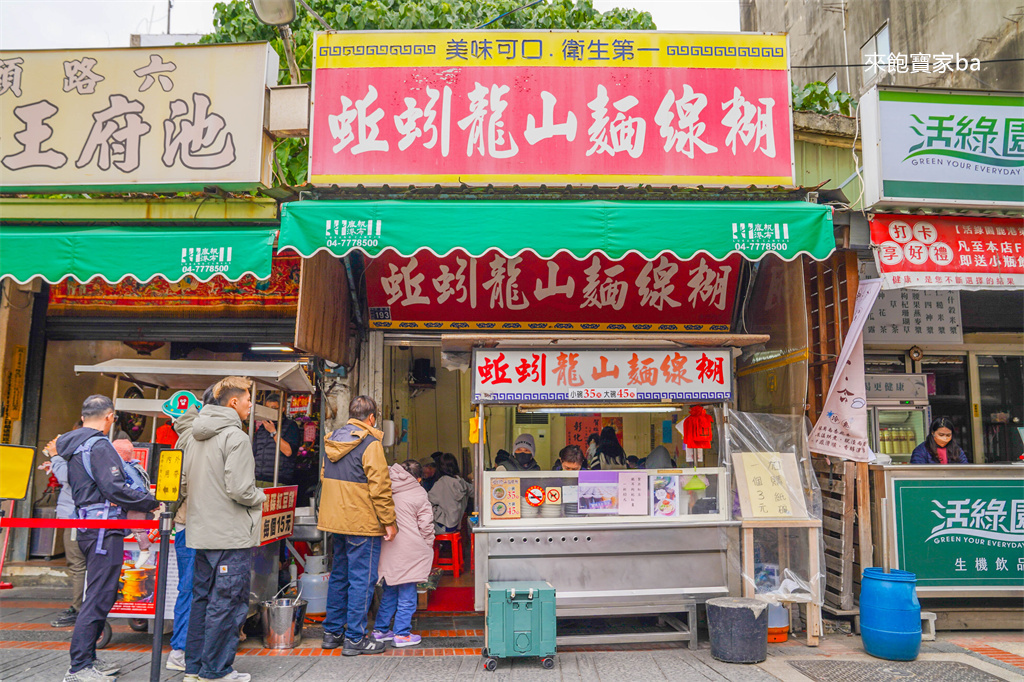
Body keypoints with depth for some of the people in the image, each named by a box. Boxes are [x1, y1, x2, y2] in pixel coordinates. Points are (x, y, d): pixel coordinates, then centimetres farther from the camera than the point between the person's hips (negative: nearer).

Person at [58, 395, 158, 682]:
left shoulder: (74, 446, 17)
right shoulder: (99, 446, -14)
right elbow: (114, 488, -21)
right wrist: (153, 502, -13)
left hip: (86, 526, 10)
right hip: (104, 528, -10)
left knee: (99, 595, 17)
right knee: (98, 598, -6)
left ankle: (87, 657, 24)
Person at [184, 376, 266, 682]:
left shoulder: (193, 436, 10)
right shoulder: (235, 437, -17)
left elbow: (184, 480, 15)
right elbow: (240, 490, -21)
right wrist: (261, 496, -2)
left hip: (201, 531, 9)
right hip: (232, 534, -9)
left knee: (202, 599, 17)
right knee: (228, 603, 2)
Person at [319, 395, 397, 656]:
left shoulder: (331, 441, 9)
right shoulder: (370, 444, -15)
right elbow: (380, 487, -17)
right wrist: (389, 522, -9)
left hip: (335, 520, 8)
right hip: (362, 524, -8)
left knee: (339, 575, 18)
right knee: (362, 579, 0)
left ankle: (332, 631, 27)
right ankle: (355, 638, 5)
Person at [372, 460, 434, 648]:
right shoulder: (419, 494, -5)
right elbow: (426, 525, -3)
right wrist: (428, 547, 9)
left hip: (387, 550, 5)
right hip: (409, 552, -5)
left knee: (389, 592, 18)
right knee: (407, 595, 4)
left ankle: (380, 629, 25)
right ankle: (402, 634, 7)